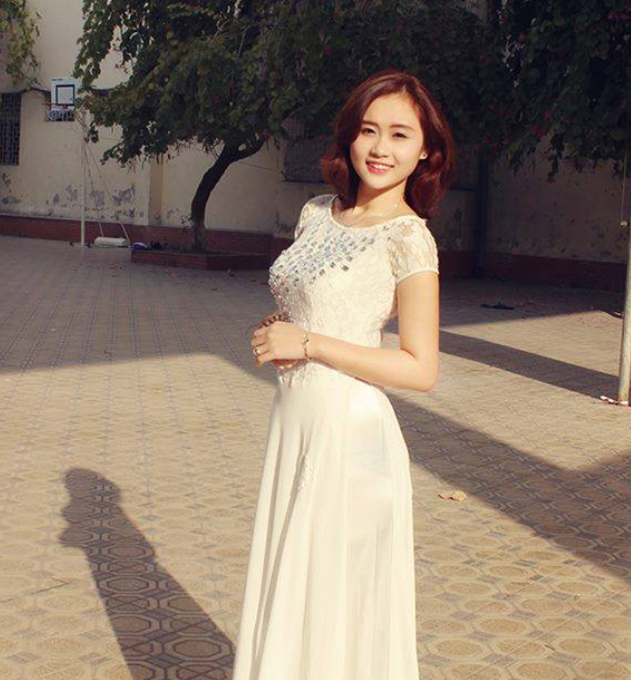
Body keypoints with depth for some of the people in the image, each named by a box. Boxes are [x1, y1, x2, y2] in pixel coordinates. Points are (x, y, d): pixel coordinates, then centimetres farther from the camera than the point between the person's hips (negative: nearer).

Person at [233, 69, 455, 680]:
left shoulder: (407, 238, -11)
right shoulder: (317, 213, 9)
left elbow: (420, 370, -15)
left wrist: (307, 343, -14)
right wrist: (272, 335, -2)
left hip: (350, 432, -7)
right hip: (293, 422, 7)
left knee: (335, 598, 4)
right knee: (284, 591, 16)